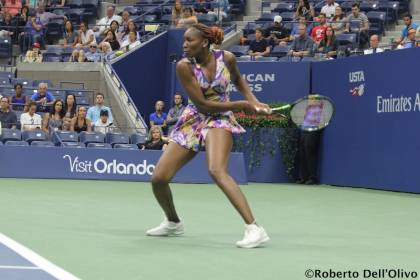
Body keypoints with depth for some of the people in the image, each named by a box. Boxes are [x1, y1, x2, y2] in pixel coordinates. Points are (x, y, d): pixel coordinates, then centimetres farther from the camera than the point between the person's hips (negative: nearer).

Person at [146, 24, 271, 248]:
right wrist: (241, 105, -14)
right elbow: (203, 105, -16)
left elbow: (238, 79, 16)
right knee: (158, 178, -2)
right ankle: (173, 223, 29)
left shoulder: (226, 58, -9)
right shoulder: (184, 66, -13)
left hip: (219, 120, -2)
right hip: (192, 121, 3)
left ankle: (254, 229, -35)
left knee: (217, 171, -31)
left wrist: (253, 101, 1)